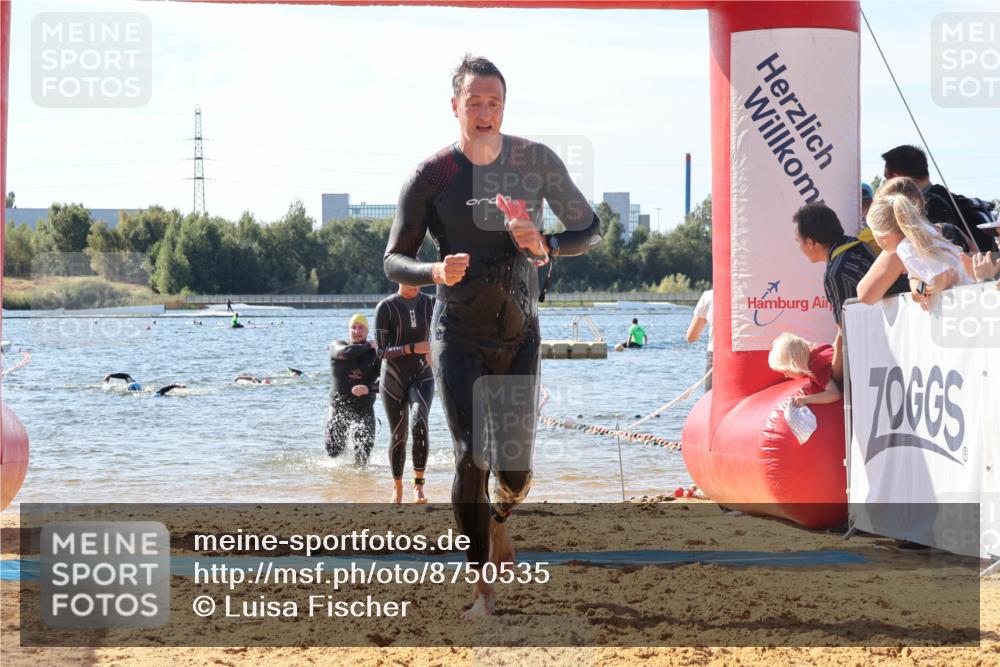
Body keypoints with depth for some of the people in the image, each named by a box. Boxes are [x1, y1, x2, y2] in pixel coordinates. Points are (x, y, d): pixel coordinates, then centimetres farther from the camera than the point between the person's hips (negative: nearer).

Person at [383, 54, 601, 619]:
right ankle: (483, 587, -7)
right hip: (459, 335, -2)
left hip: (519, 334, 2)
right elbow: (395, 260, -3)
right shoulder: (431, 176, -9)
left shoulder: (537, 162, -3)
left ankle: (498, 521, 38)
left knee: (515, 472, 1)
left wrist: (546, 246, -16)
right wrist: (436, 272, -25)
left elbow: (591, 229, 5)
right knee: (472, 458, -14)